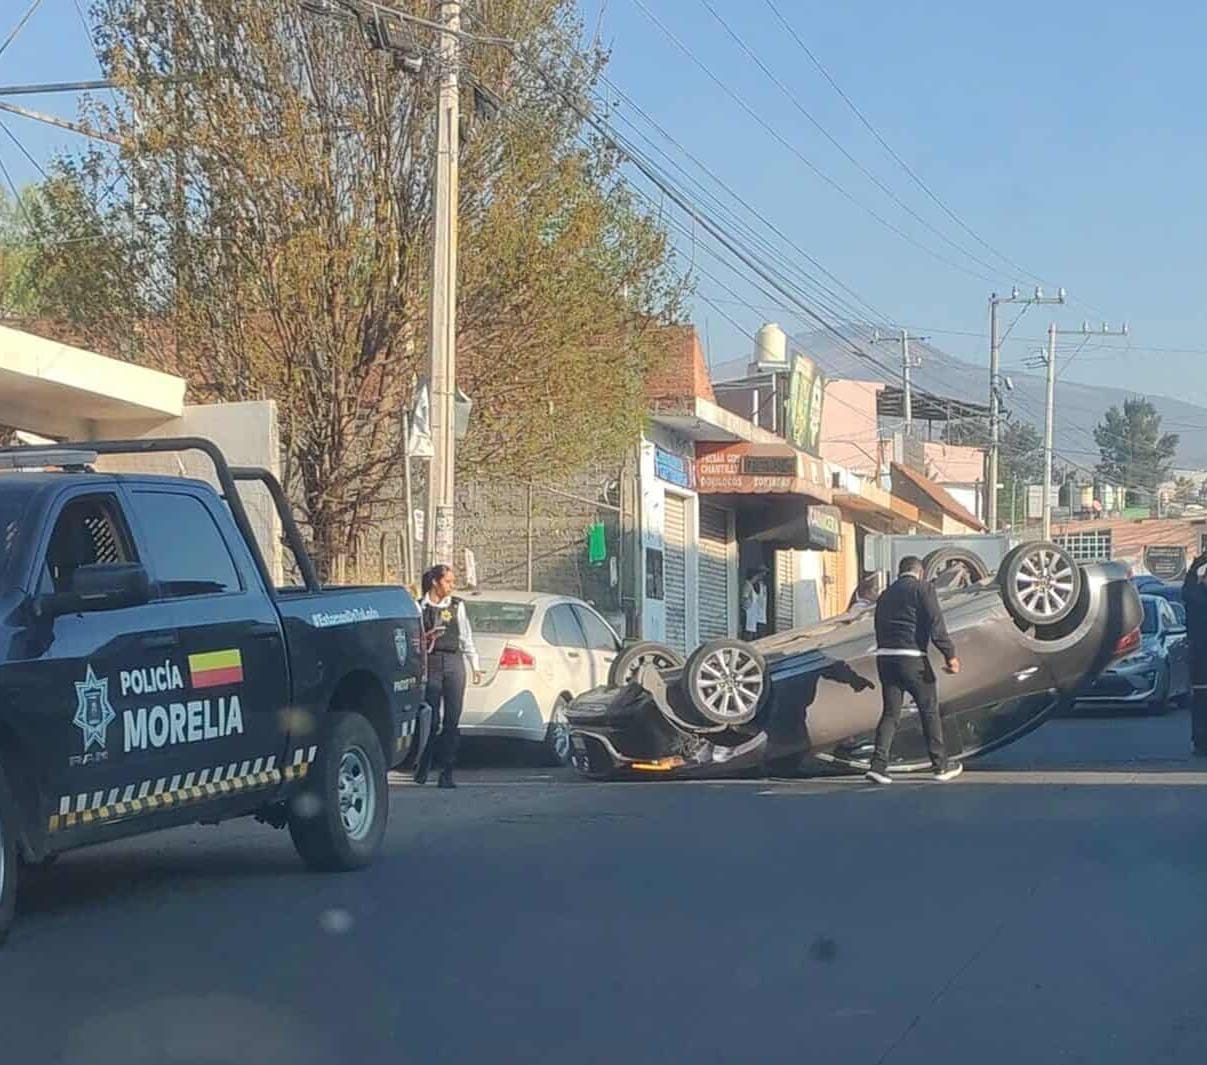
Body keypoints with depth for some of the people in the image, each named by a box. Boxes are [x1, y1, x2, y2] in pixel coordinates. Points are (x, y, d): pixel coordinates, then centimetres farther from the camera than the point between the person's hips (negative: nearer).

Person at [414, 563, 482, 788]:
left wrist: (475, 665, 10)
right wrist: (426, 637, -15)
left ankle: (447, 773, 1)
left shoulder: (457, 605, 11)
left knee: (452, 720, -2)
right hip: (431, 663, -2)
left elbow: (466, 637, 14)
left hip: (454, 662, 2)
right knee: (431, 719, -5)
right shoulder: (420, 607, 4)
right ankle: (422, 767, 16)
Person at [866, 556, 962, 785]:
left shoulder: (886, 595, 18)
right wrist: (949, 654, -12)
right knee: (930, 710, 7)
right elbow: (935, 623, -11)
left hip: (884, 656, 6)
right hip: (911, 657, -5)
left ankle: (879, 765, -5)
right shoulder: (923, 588, -1)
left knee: (890, 712, 8)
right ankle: (941, 766, 13)